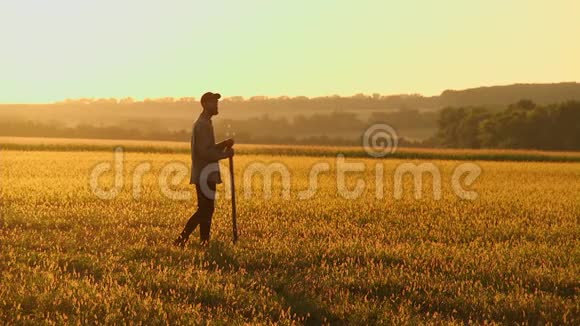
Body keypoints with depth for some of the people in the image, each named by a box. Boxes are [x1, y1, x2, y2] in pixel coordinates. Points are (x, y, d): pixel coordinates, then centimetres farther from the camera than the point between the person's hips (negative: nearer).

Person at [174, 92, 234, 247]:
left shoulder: (203, 123, 18)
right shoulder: (203, 125, -15)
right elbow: (204, 152, -22)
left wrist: (224, 144, 10)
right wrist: (225, 154, -15)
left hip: (204, 175, 10)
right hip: (205, 175, -10)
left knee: (205, 210, 11)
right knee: (205, 210, -8)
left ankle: (204, 242, 14)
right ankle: (182, 239, -8)